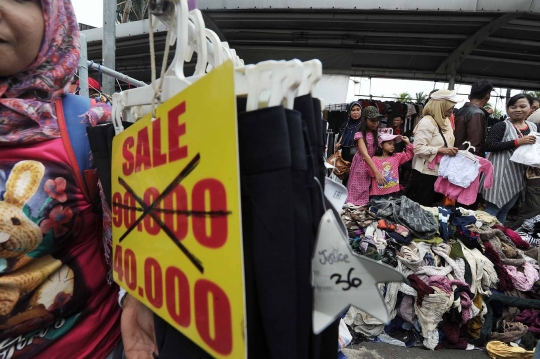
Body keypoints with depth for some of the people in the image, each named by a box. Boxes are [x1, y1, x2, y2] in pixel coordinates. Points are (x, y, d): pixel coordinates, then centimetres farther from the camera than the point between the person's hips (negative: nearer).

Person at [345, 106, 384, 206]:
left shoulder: (377, 134, 8)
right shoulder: (360, 135, -13)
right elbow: (365, 155, -26)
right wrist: (377, 172, -35)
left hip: (372, 165, 6)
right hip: (361, 167, -5)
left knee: (367, 195, 9)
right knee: (358, 193, -1)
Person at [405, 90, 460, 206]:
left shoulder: (446, 121, 11)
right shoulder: (426, 122, -16)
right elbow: (418, 148, -23)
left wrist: (451, 151, 2)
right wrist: (440, 150, -27)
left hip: (440, 172, 9)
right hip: (425, 174, -9)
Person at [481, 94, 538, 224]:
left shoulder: (533, 127, 10)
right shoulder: (502, 126, -10)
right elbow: (489, 146, -21)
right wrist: (517, 142, -24)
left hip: (519, 176, 7)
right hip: (501, 174, -7)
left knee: (505, 210, 17)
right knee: (492, 208, -6)